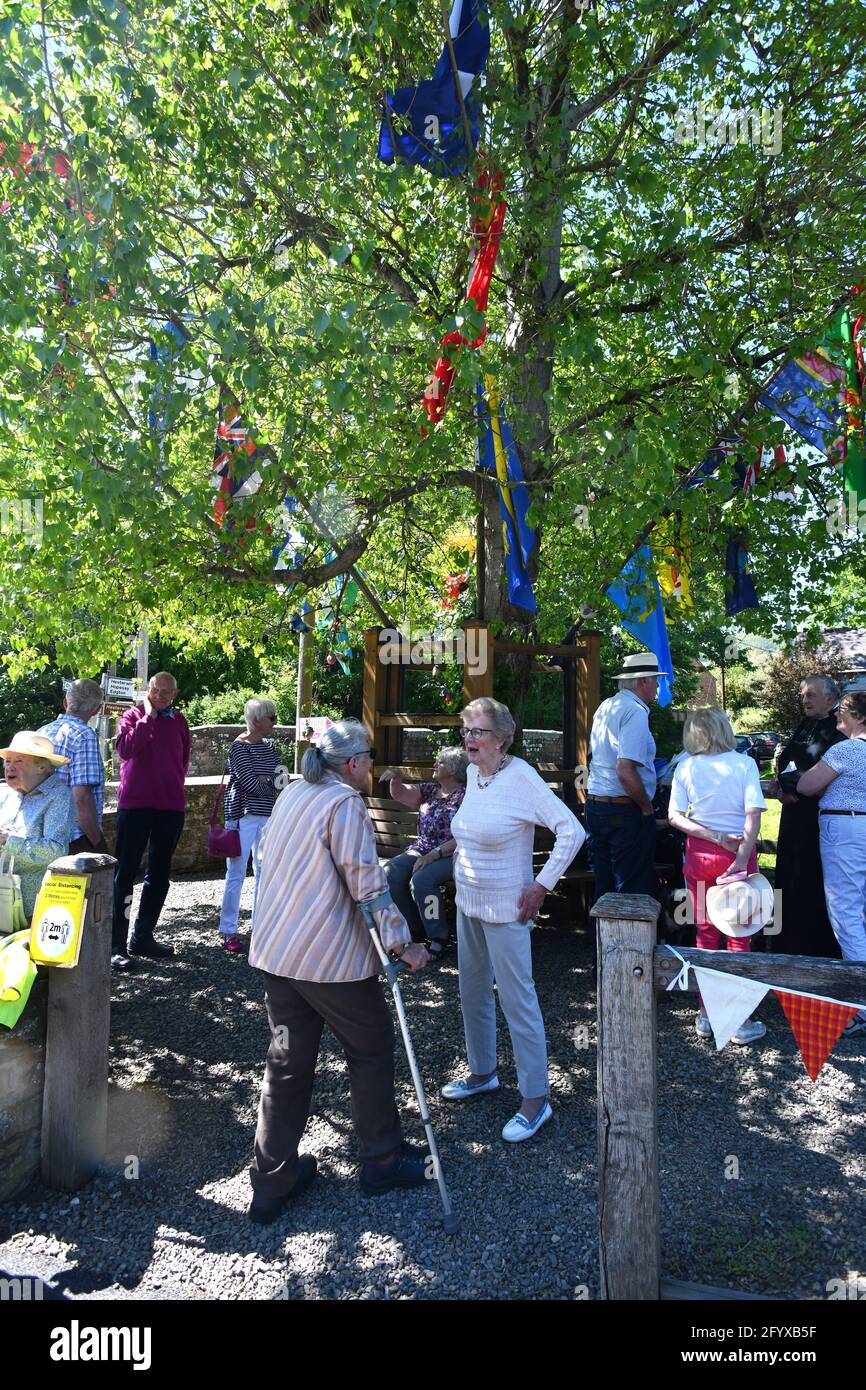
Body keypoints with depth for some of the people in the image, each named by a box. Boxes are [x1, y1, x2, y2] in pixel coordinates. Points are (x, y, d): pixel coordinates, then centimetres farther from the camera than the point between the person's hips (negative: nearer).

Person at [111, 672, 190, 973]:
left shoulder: (179, 722, 10)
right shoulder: (133, 715, 0)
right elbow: (125, 748, -18)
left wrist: (175, 788, 12)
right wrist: (149, 716, -13)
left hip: (170, 807, 5)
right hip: (134, 804, -4)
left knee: (159, 875, 11)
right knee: (125, 873, -1)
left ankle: (142, 937, 24)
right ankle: (116, 944, 2)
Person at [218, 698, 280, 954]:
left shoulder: (270, 747, 11)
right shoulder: (239, 747, -9)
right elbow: (251, 784, -16)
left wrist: (263, 780, -14)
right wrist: (272, 783, -1)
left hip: (267, 816, 6)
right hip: (243, 815, -6)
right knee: (236, 874, -3)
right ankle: (228, 930, 5)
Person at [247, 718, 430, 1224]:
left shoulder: (292, 795, 10)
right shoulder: (345, 802, -15)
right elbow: (366, 883, -19)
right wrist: (402, 943, -13)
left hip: (276, 950, 8)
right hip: (331, 956, -8)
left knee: (288, 1061, 15)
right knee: (372, 1050, 12)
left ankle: (273, 1181, 22)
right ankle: (382, 1160, 27)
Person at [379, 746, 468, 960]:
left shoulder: (464, 796, -8)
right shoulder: (430, 790, 15)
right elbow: (399, 794, 18)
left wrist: (434, 854, -23)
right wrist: (395, 779, -5)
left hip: (450, 856, -7)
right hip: (420, 851, 7)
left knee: (421, 880, -33)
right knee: (389, 874, -17)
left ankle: (438, 938, -15)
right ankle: (414, 929, -1)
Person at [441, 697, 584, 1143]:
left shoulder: (521, 777, -20)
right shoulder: (473, 773, 4)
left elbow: (572, 831, -22)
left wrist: (541, 885, -20)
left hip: (505, 908, -8)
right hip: (468, 903, 8)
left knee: (517, 999, -1)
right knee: (472, 992, 19)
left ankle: (535, 1099, 14)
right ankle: (482, 1072, 38)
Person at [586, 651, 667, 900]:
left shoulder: (605, 707, 10)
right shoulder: (635, 712, -17)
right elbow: (626, 772, -26)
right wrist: (647, 808, -12)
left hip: (595, 804, 9)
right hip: (625, 811, -9)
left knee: (603, 885, 16)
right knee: (635, 889, 2)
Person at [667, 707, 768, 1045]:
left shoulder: (686, 767, -2)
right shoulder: (744, 763, -6)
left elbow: (674, 816, -6)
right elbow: (753, 814, -14)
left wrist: (715, 837, -9)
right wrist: (742, 857, -17)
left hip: (700, 854, 2)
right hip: (737, 853, -2)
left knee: (705, 933, 13)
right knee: (738, 936, 7)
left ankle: (706, 1015, 20)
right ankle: (740, 1020, 12)